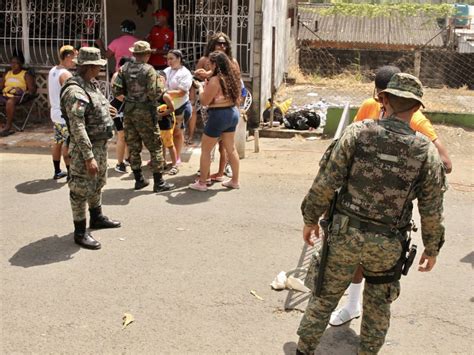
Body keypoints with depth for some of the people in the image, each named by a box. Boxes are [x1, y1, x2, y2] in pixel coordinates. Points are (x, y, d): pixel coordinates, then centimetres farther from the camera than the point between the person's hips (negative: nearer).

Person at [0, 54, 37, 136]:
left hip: (18, 97, -6)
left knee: (10, 102, -39)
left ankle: (8, 126, -34)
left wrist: (22, 92, -21)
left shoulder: (26, 75, 5)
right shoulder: (7, 74, 22)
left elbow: (32, 89, -4)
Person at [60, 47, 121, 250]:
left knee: (97, 184, 24)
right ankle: (80, 233, 9)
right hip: (85, 148, -10)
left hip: (100, 145, 10)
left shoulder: (90, 85, 8)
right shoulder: (75, 91, -24)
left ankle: (97, 218, 42)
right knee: (82, 190, 0)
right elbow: (77, 128, -28)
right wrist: (88, 157, -29)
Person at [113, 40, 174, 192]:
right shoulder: (149, 70, -13)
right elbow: (154, 93, -19)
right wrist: (161, 87, 1)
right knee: (155, 147, 4)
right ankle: (159, 182, 5)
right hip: (145, 111, -5)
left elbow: (116, 90, -2)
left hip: (128, 110, 5)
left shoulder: (124, 68, 1)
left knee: (133, 146, 14)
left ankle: (139, 180, 21)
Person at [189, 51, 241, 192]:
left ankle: (202, 183, 10)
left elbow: (204, 101, -14)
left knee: (205, 149, 5)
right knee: (231, 148, 17)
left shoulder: (215, 80, -18)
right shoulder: (232, 77, 5)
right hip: (233, 113, 8)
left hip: (219, 115, -8)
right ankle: (235, 180, 23)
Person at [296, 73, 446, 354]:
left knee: (326, 296, 18)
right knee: (378, 305, 22)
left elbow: (326, 182, -9)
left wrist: (311, 218, 4)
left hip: (345, 233, 0)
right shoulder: (427, 151, -6)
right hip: (388, 245, 0)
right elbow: (432, 210, -1)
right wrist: (432, 248, 14)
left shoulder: (357, 133, -9)